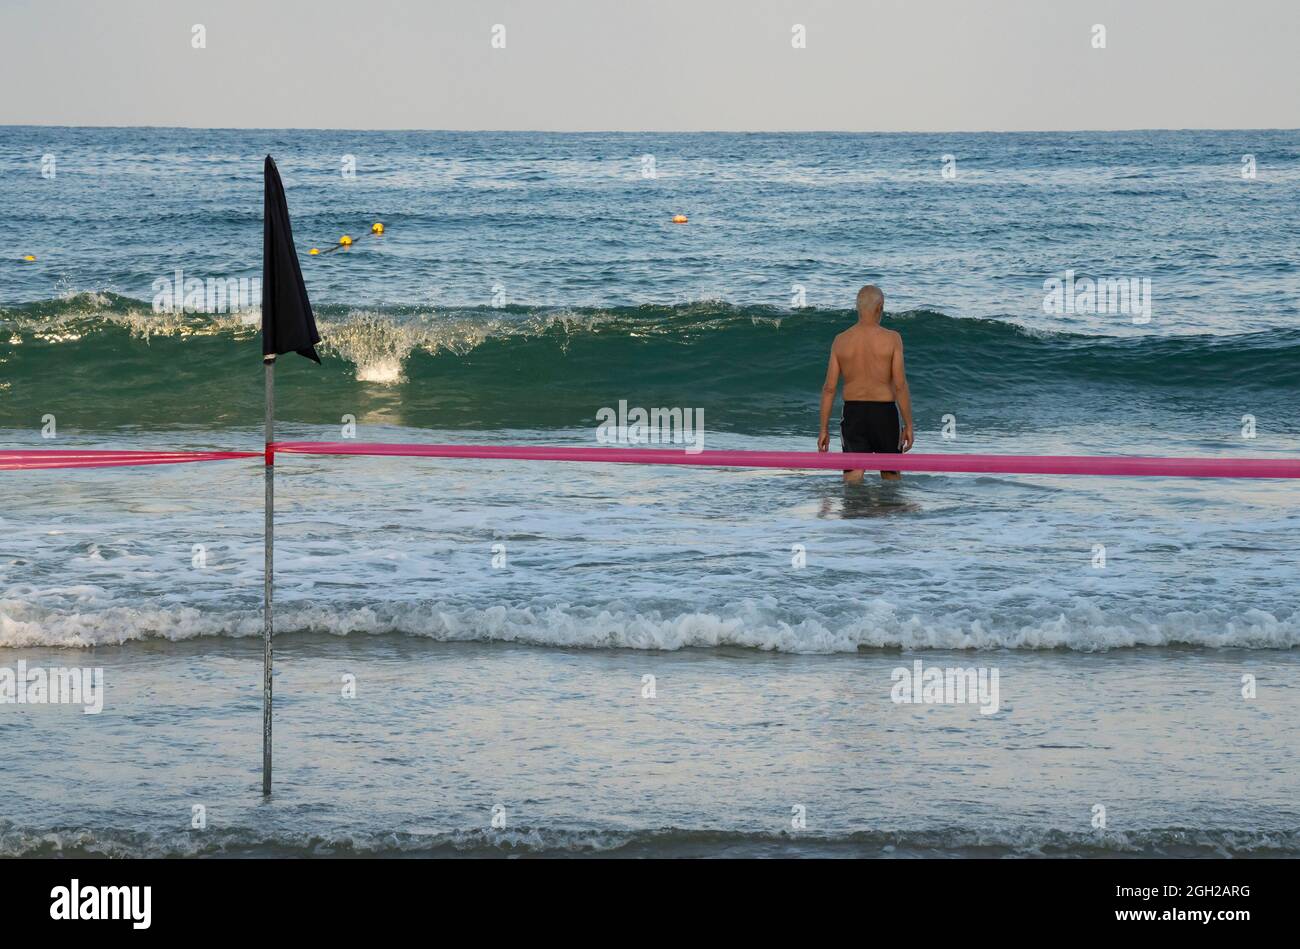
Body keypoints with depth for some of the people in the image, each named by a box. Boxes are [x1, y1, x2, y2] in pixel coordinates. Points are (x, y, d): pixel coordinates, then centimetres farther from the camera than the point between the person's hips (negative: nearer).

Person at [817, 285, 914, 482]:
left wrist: (824, 430, 8)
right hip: (884, 412, -1)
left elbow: (829, 388, 2)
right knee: (891, 474, 16)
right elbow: (900, 386, -9)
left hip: (853, 412, 1)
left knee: (852, 475, -4)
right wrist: (908, 425, -1)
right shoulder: (892, 339, -6)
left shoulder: (841, 341, 2)